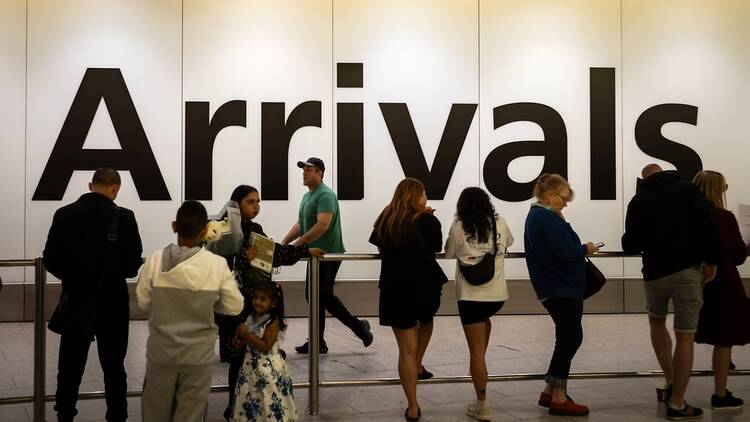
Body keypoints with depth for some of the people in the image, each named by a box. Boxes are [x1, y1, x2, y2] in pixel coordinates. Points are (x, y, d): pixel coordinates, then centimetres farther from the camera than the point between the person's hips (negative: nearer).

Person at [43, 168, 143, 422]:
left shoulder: (64, 214, -5)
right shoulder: (123, 217, -12)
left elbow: (51, 261, -3)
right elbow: (133, 264, -12)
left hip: (75, 301, 2)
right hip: (111, 303, -1)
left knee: (70, 368, 12)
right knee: (113, 368, 12)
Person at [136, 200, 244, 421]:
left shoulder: (155, 260, -13)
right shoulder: (218, 265, -14)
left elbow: (144, 302, -3)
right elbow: (234, 307, -6)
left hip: (161, 351, 1)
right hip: (198, 354, -1)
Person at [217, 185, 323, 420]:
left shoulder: (255, 229, 12)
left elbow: (275, 252, 24)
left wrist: (305, 250, 27)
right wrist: (244, 258, -19)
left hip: (259, 300, 7)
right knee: (239, 356, -3)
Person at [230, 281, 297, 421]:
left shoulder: (273, 323, -17)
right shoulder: (251, 318, 6)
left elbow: (266, 348, -22)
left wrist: (247, 335, -22)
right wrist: (241, 339, 0)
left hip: (268, 368, -7)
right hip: (251, 365, 7)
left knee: (268, 402, -2)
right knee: (249, 399, 12)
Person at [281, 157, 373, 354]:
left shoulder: (325, 195, -15)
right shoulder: (307, 196, 16)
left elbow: (322, 225, -25)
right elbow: (300, 224, 19)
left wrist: (298, 243, -25)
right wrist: (283, 243, 8)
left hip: (328, 254, -10)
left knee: (325, 296, -7)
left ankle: (358, 326, 7)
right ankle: (318, 342, 13)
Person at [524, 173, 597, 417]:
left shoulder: (536, 216, 15)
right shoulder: (548, 218, -18)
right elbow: (566, 252, -24)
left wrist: (579, 248, 3)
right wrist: (585, 249, -7)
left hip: (554, 287, 10)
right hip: (562, 288, -10)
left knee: (568, 338, 15)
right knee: (569, 339, -4)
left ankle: (550, 392, 19)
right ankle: (559, 399, 1)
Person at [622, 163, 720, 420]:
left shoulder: (638, 200, 8)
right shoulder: (687, 189, 3)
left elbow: (630, 246, 8)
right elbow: (707, 225, -12)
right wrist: (711, 260, -3)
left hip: (655, 272, 2)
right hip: (687, 270, -2)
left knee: (656, 321, 28)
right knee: (685, 337, 4)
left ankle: (671, 382, 19)